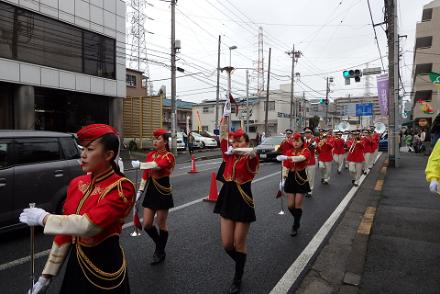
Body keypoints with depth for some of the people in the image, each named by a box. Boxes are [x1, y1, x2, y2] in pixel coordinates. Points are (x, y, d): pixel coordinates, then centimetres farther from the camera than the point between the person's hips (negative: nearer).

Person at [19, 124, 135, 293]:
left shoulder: (122, 187, -21)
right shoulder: (76, 183, 0)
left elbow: (89, 225, -32)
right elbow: (67, 229, 6)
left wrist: (43, 218, -18)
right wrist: (47, 276, 8)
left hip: (104, 268, -5)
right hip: (75, 264, 6)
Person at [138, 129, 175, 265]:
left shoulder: (169, 156, -11)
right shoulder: (150, 155, 7)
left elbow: (157, 165, -32)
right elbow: (145, 175, 10)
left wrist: (139, 164, -35)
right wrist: (140, 191, 6)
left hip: (163, 192, -5)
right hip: (150, 191, 5)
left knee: (161, 224, 7)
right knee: (147, 225, 5)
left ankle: (161, 252, 28)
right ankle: (159, 245, 34)